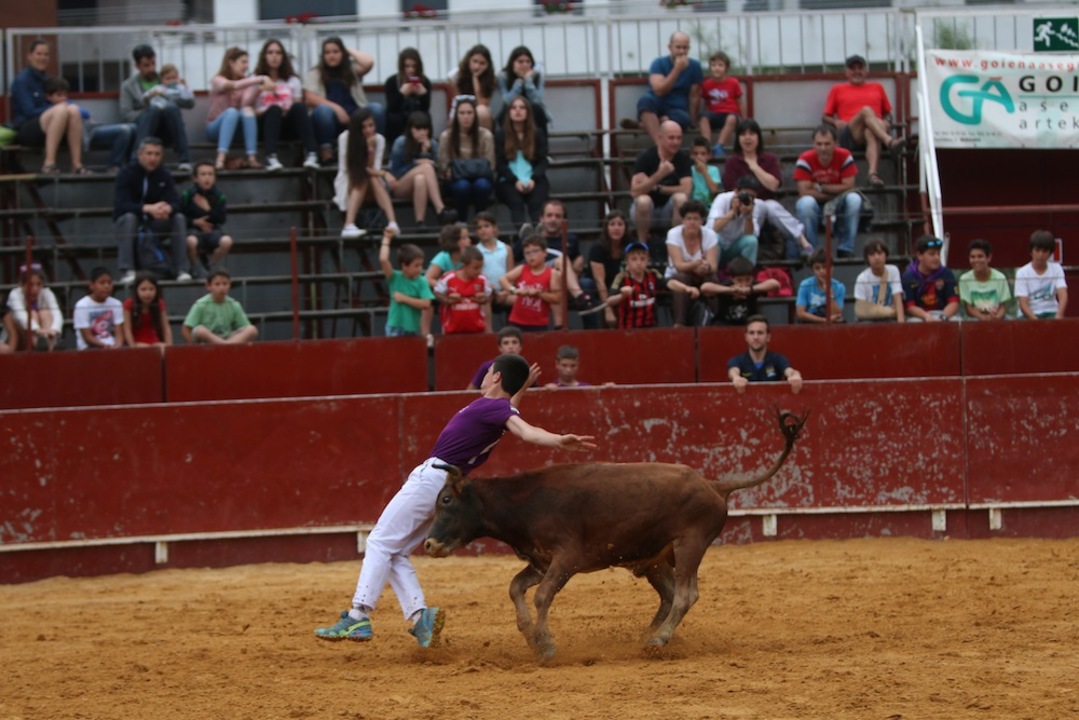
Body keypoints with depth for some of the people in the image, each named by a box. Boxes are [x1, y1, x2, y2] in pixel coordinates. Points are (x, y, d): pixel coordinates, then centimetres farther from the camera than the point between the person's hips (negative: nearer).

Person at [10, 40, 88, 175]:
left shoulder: (45, 79, 17)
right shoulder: (22, 80, -4)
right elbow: (29, 112, -13)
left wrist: (62, 105, -9)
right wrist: (57, 107, -17)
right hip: (25, 130, -6)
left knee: (73, 109, -23)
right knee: (61, 110, -33)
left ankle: (76, 164, -29)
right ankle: (49, 164, -39)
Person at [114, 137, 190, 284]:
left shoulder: (164, 175, -2)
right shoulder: (126, 173, -14)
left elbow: (175, 202, -11)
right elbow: (122, 205, -26)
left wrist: (167, 208, -38)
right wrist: (148, 208, -42)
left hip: (154, 222, 3)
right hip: (127, 218, -3)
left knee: (179, 218, -22)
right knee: (129, 218, -36)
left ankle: (182, 270, -25)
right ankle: (128, 271, -42)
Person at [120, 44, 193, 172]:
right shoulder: (128, 86, 14)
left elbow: (190, 102, 8)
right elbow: (125, 115, 1)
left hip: (169, 131, 1)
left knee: (172, 108, -32)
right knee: (153, 109, -34)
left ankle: (184, 160, -39)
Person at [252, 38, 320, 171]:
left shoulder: (293, 80, 22)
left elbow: (298, 105, 10)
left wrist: (289, 111, -11)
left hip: (288, 124, 2)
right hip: (265, 123, -2)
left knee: (299, 107, -31)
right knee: (274, 109, -36)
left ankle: (311, 154, -48)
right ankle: (271, 157, -56)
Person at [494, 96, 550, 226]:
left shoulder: (538, 133, 13)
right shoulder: (500, 134, 10)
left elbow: (542, 161, 7)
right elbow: (500, 163, 2)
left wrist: (533, 180, -14)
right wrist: (516, 181, -15)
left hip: (534, 180, 1)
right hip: (509, 181, -1)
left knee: (536, 203, -32)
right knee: (516, 202, -35)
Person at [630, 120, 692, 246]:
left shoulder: (683, 159, -6)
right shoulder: (645, 158, -12)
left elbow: (686, 190, -17)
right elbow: (635, 191, -24)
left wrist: (656, 188, -18)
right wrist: (659, 175, -37)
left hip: (670, 211, 2)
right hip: (647, 211, -2)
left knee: (680, 198, -30)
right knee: (643, 200, -35)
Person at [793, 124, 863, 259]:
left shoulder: (844, 156, -12)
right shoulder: (805, 159, -16)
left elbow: (849, 187, -16)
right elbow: (804, 192, -22)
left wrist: (820, 188, -20)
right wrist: (835, 193, -21)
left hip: (838, 207, 1)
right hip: (814, 208, -1)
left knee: (854, 199, -29)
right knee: (806, 202, -35)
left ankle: (846, 250, -21)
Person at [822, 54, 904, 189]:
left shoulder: (877, 87, 29)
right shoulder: (837, 89, 24)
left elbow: (887, 113, 30)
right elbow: (825, 117, 22)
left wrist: (887, 122, 5)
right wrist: (836, 122, -2)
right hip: (849, 136, -1)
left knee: (871, 134, -40)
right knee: (866, 111, -34)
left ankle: (873, 173, -63)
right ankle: (889, 141, -60)